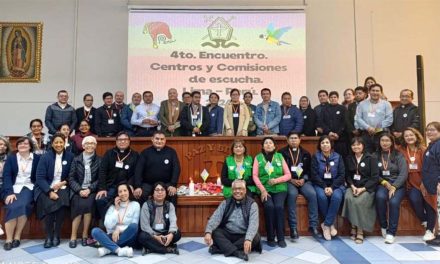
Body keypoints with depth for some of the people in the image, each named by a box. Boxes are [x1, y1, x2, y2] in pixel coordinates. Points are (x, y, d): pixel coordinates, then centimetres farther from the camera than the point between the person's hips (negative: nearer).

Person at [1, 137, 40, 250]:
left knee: (23, 205, -31)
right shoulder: (11, 157, 9)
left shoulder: (37, 158, 8)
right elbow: (6, 176, -1)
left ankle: (17, 236, -18)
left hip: (28, 187, 0)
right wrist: (9, 192, -15)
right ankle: (9, 238, -19)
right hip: (13, 187, 1)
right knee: (12, 207, -29)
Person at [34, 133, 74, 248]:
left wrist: (63, 183, -11)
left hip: (62, 187, 1)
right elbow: (40, 177, -7)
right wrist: (50, 191, -20)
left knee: (61, 203, -30)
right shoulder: (45, 157, 0)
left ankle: (56, 235, -15)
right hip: (46, 188, -1)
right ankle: (48, 236, -13)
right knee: (50, 205, -30)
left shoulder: (70, 156, 4)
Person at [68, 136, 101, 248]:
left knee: (88, 204, -29)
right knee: (79, 205, -27)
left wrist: (89, 189, -13)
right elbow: (71, 178, 5)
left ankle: (85, 235, -15)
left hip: (92, 191, -1)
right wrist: (80, 190, -11)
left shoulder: (99, 160, 8)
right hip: (78, 190, 1)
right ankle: (73, 236, -16)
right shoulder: (76, 160, 11)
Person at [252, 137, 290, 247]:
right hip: (264, 188, 0)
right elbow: (255, 175, 0)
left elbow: (288, 175, 7)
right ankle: (270, 237, -12)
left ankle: (281, 237, -13)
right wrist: (263, 190, -12)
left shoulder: (280, 156, 12)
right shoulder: (258, 158, 10)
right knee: (269, 206, -26)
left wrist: (277, 180, -11)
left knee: (279, 206, -26)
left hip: (279, 188, 1)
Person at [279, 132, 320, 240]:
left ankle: (313, 226, -17)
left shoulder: (306, 153, 16)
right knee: (292, 194, -34)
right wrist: (291, 180, -11)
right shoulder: (282, 153, 5)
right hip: (288, 181, -3)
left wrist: (304, 179, -7)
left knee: (312, 194, -27)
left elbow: (309, 170, 12)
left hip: (303, 180, 3)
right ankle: (293, 227, -28)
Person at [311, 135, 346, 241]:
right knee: (321, 197, -32)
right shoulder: (316, 157, 5)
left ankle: (326, 224, -18)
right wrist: (325, 187, -16)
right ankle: (331, 223, -12)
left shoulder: (338, 157, 7)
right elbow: (314, 175, -3)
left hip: (336, 185, 1)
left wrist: (332, 187, -14)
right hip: (320, 184, 0)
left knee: (336, 196, -32)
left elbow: (342, 175, 0)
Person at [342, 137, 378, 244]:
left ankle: (360, 230, -16)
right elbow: (347, 175, 10)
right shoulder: (348, 159, 13)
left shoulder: (371, 158, 1)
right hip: (353, 187, 3)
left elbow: (375, 177, -5)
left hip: (367, 188, -3)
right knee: (348, 198, -30)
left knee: (359, 202, -31)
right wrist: (352, 186, -10)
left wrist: (362, 188, -16)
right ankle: (353, 226, -16)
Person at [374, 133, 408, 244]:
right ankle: (383, 226, -10)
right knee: (380, 197, -32)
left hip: (397, 184, 0)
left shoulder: (398, 155, 5)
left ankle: (391, 232, -18)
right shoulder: (375, 156, 8)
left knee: (394, 202, -30)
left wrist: (394, 187, -14)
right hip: (382, 184, 1)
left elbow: (404, 173, -3)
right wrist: (385, 183, -12)